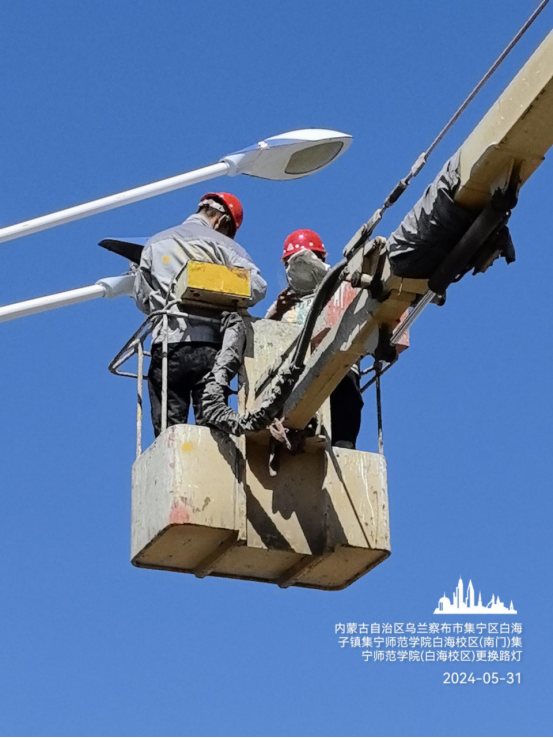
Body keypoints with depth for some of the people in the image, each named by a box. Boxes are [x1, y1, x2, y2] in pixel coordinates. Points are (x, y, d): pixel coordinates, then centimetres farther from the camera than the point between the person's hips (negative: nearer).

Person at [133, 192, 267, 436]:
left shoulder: (155, 244, 16)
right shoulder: (223, 245, 6)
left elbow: (141, 296, 14)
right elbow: (257, 287, -3)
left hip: (167, 345, 1)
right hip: (212, 346, -1)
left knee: (168, 431, 0)